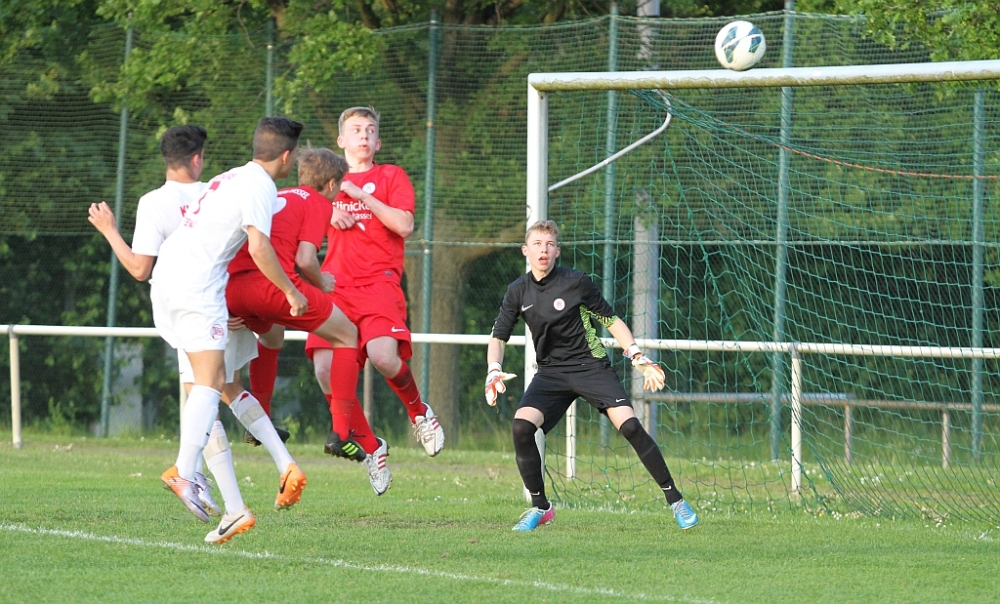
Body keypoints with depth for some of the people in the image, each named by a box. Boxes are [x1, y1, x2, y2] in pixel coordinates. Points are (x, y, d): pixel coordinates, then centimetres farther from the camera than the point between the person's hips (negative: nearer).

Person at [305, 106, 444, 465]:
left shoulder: (391, 177, 11)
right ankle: (369, 445, 1)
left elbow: (405, 225, -4)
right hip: (336, 285, 4)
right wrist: (329, 213, 6)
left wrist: (361, 194, -6)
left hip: (379, 281, -4)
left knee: (383, 356, -28)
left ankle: (419, 413, 3)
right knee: (326, 369, -16)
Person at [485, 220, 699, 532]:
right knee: (521, 427, -21)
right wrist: (494, 372, -9)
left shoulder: (576, 282, -7)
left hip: (590, 365, -3)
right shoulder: (518, 291, 3)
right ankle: (540, 507, -3)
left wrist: (637, 357, -8)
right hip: (551, 372, 3)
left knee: (629, 425, -21)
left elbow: (611, 320, 2)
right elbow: (498, 337, 9)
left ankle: (675, 500, -9)